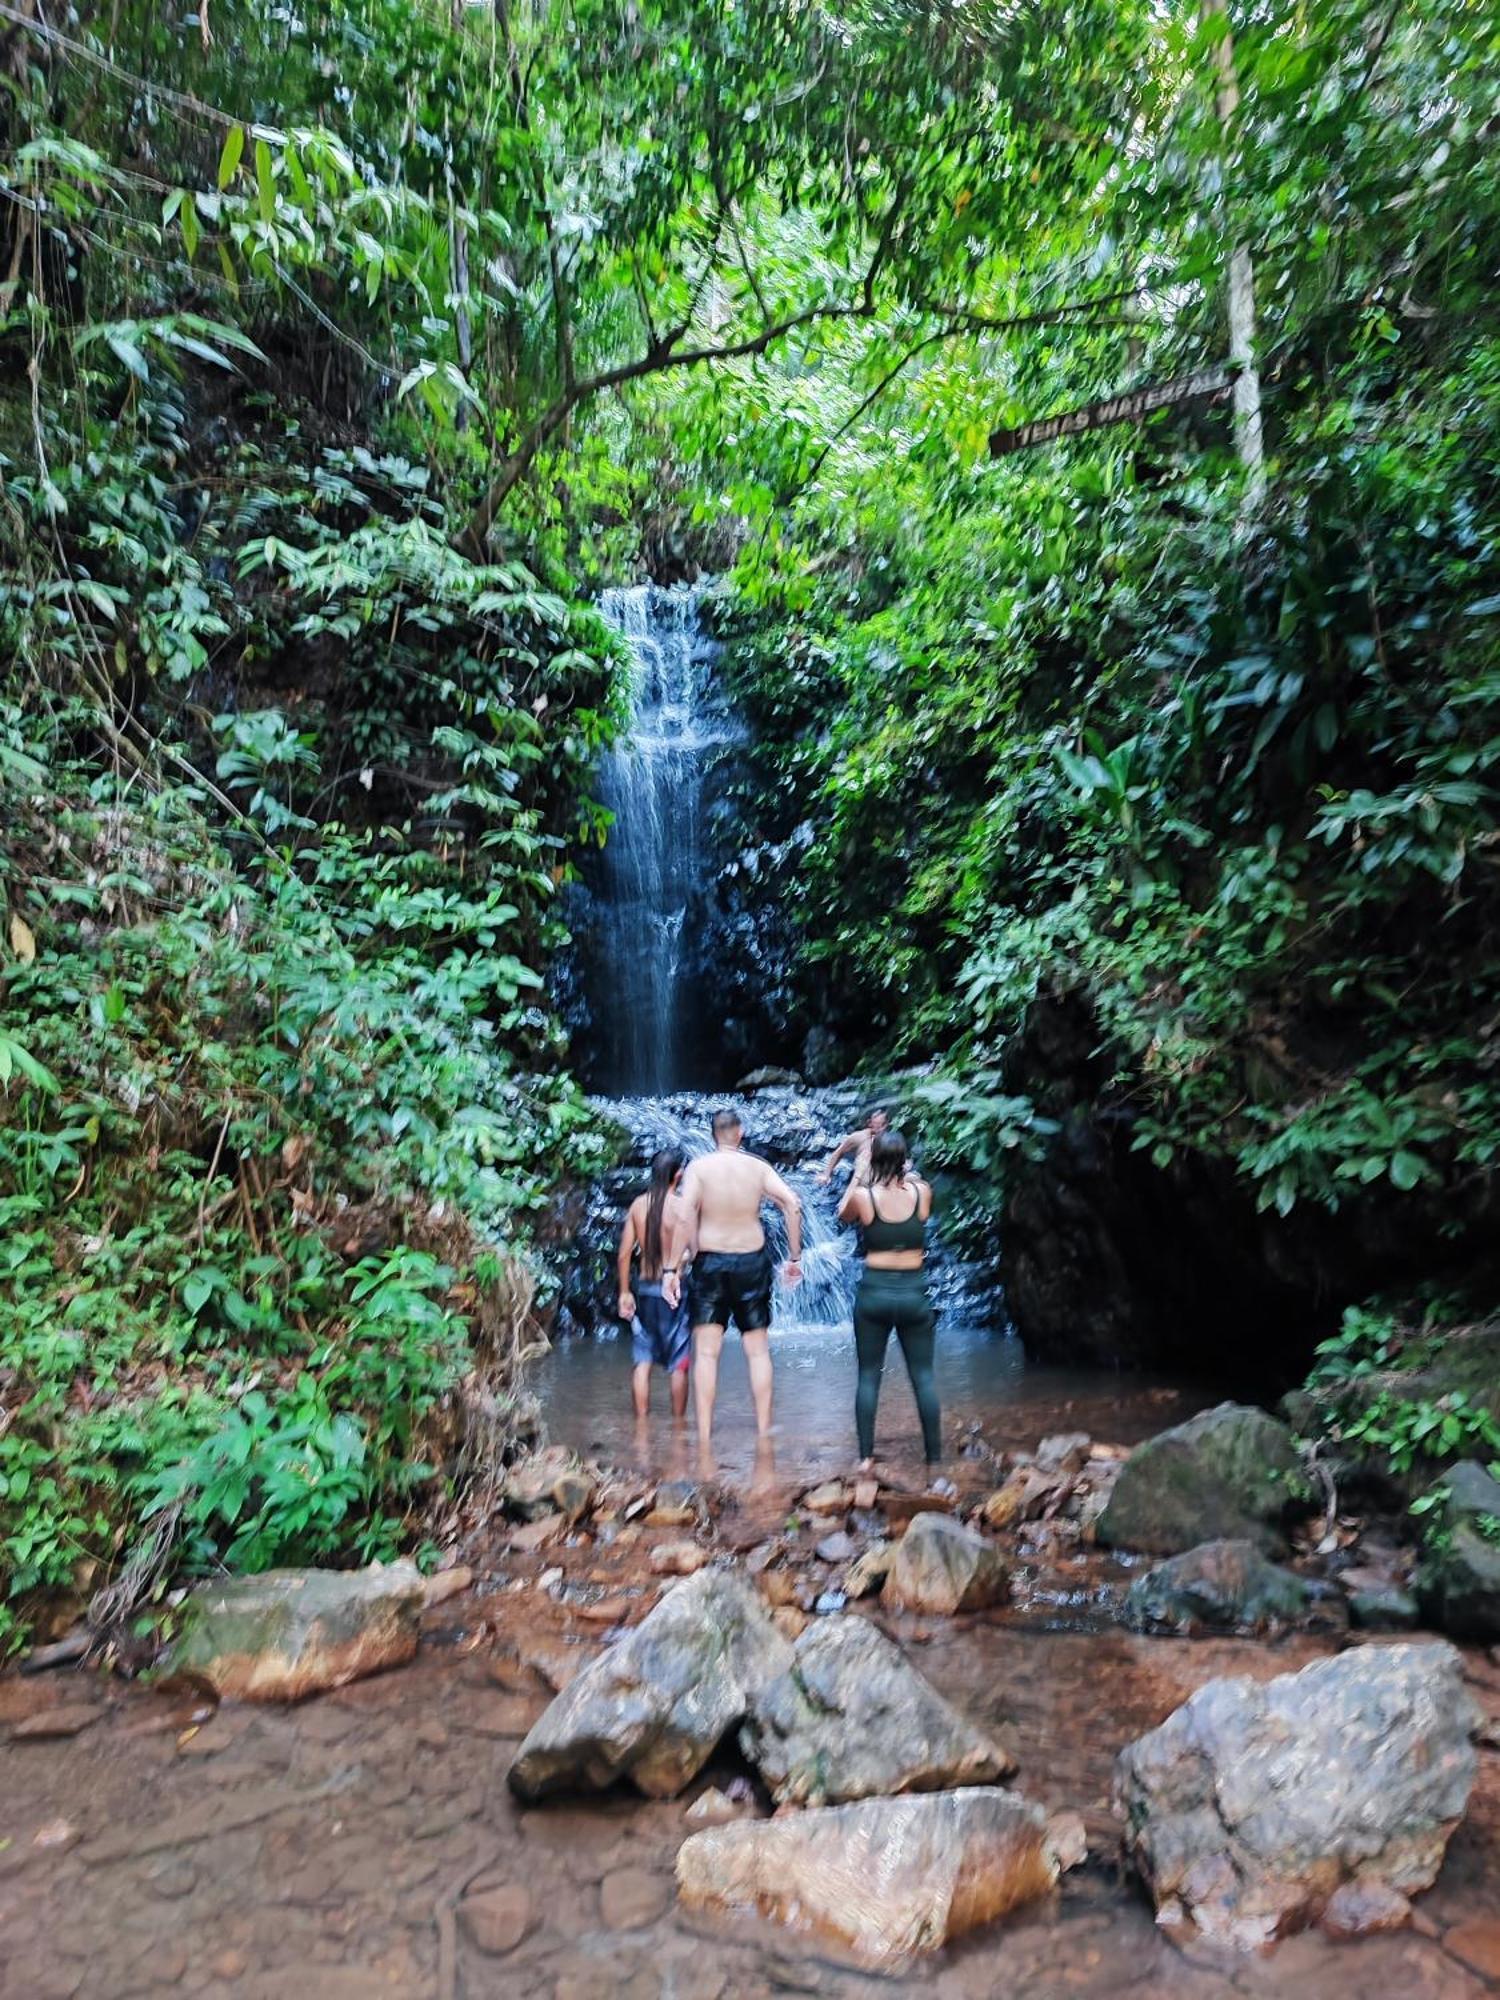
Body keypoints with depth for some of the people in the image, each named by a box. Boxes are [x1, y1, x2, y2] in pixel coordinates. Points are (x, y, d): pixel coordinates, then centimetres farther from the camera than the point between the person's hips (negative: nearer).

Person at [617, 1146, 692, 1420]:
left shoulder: (638, 1204, 2)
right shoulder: (682, 1205, -10)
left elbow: (624, 1254, 2)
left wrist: (624, 1293, 9)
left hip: (644, 1289, 3)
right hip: (673, 1290, -3)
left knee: (642, 1361, 8)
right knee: (678, 1364, 8)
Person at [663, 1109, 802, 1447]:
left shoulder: (698, 1167, -5)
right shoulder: (759, 1167, 1)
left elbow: (683, 1218, -15)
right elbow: (793, 1205, -9)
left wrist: (672, 1268, -11)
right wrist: (794, 1257, -2)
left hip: (710, 1263, -1)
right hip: (752, 1261, 2)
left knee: (706, 1353, 2)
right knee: (758, 1351, 10)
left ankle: (704, 1437, 0)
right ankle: (764, 1432, 10)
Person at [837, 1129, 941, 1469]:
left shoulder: (863, 1195, -9)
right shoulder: (921, 1191, -6)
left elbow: (843, 1215, 14)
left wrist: (856, 1177, 22)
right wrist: (906, 1174, 30)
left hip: (874, 1292, -1)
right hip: (913, 1292, 1)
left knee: (869, 1376, 10)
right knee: (923, 1376, 10)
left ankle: (865, 1456, 11)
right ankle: (934, 1455, 14)